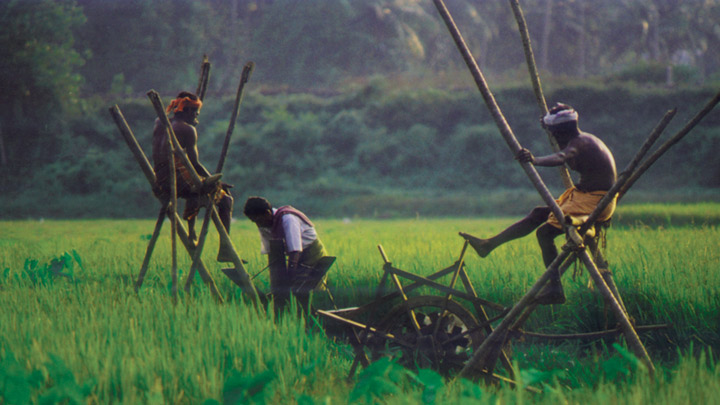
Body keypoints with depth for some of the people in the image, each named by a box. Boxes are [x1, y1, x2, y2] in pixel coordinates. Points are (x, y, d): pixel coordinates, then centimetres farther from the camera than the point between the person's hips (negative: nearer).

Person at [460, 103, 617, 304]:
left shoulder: (579, 143, -18)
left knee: (545, 232, -17)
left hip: (594, 202, -10)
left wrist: (535, 160, -54)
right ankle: (489, 244, 20)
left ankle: (554, 288, -17)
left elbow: (560, 158, -40)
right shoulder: (587, 140, 12)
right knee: (538, 214, 15)